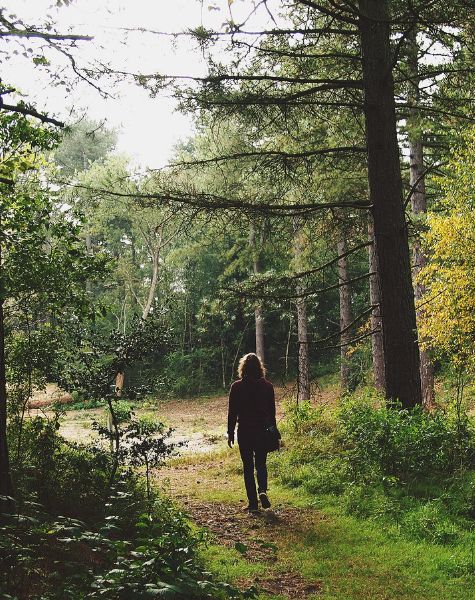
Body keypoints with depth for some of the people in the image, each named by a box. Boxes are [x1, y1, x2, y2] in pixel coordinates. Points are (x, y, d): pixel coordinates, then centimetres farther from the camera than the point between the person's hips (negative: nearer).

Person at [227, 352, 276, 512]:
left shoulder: (236, 387, -6)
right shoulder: (267, 386, 0)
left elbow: (232, 412, -4)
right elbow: (272, 411, 4)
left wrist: (230, 433, 4)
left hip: (244, 432, -2)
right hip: (263, 431, 2)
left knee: (248, 466, 7)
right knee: (261, 464, 15)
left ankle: (253, 502, 7)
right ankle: (262, 490, -10)